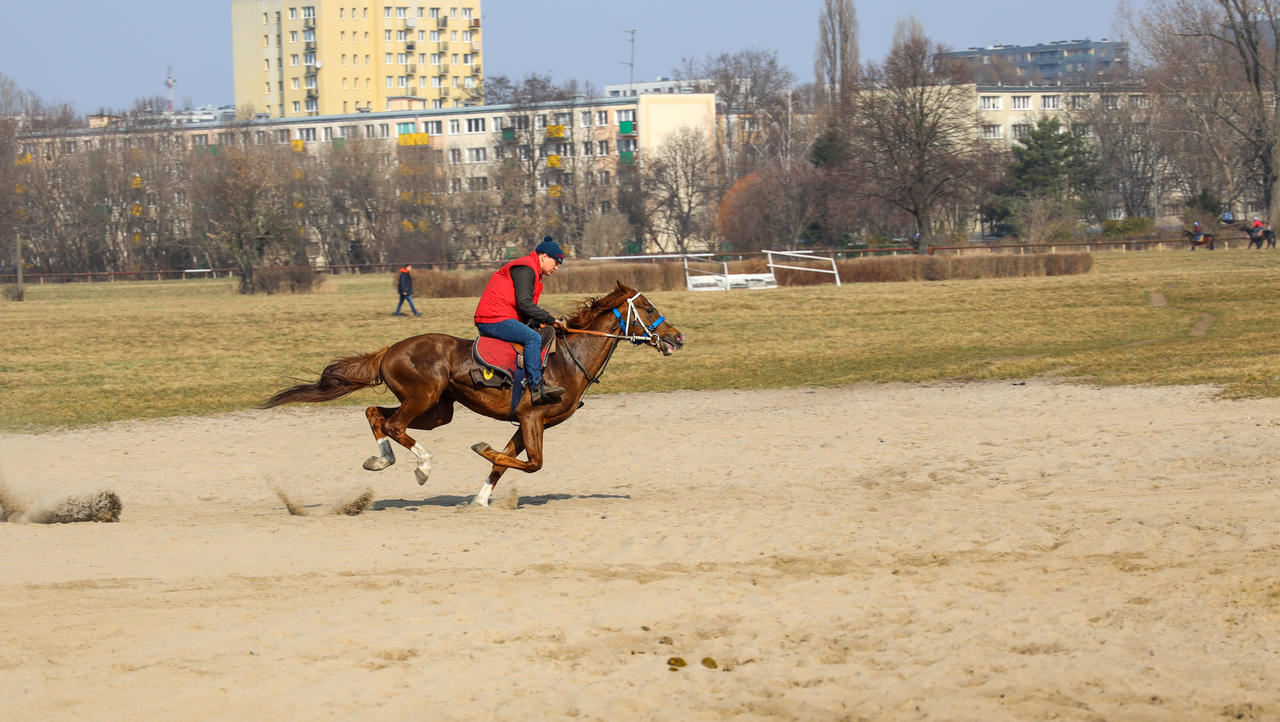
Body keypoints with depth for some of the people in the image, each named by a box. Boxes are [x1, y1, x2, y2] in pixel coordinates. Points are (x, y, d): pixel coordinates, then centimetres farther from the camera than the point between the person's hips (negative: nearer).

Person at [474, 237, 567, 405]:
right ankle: (536, 387, -34)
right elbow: (524, 304, -20)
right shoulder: (525, 269, -10)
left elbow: (526, 306, 25)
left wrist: (540, 322, 8)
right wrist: (550, 320, -15)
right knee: (533, 338, -28)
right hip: (494, 320, -11)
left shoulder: (532, 272, 25)